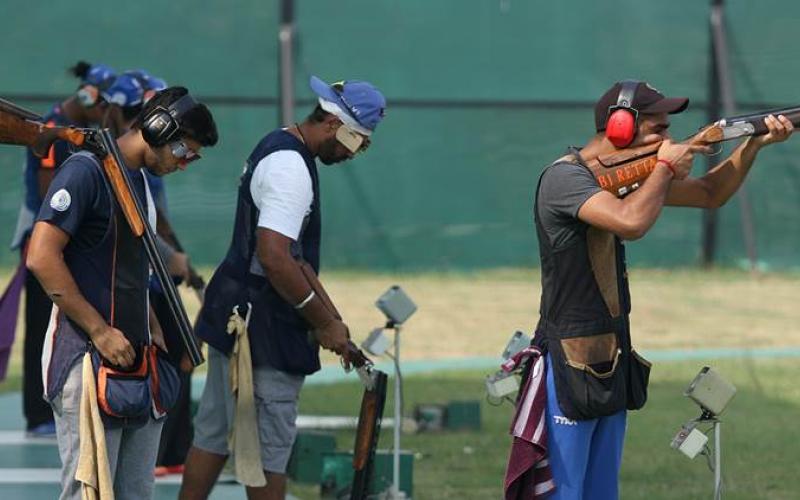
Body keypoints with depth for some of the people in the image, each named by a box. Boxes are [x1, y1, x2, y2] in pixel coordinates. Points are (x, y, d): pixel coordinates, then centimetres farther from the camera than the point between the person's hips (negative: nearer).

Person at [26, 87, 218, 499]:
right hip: (88, 357, -9)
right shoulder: (86, 170, -10)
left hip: (134, 357, 9)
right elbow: (42, 257, -18)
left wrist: (152, 329, 14)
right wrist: (100, 331, -18)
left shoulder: (140, 179, 18)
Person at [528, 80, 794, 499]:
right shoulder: (564, 178, -17)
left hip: (610, 369, 10)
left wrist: (755, 144, 6)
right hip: (569, 369, -9)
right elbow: (632, 222, -34)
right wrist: (666, 167, -16)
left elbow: (709, 194, 21)